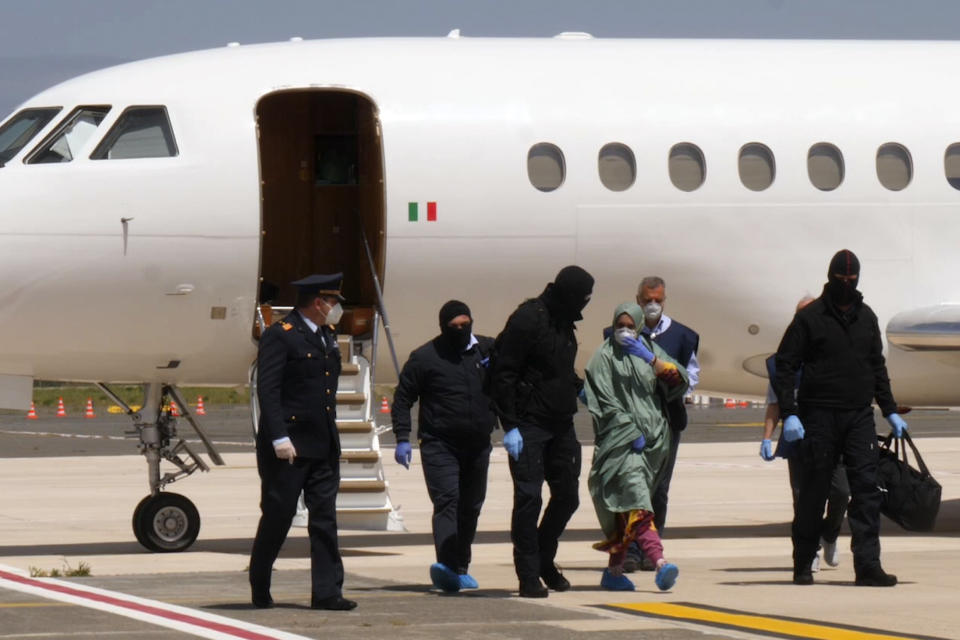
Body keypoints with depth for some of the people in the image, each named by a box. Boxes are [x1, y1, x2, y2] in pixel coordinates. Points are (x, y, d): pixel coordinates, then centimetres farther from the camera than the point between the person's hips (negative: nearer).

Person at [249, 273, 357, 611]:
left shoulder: (327, 336, 15)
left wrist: (331, 435, 18)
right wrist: (279, 438, -22)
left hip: (324, 444, 7)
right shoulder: (280, 335, -11)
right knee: (277, 516, 1)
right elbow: (267, 389, -16)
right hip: (289, 444, -7)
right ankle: (260, 590, 16)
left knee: (325, 516, 2)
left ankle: (327, 591, 2)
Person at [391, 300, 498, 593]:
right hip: (439, 445, -4)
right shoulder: (425, 357, -3)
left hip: (478, 445, 4)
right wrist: (402, 438, -6)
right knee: (447, 502, -18)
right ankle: (447, 564, -31)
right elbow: (403, 398, 1)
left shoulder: (488, 350, 7)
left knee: (471, 506, 9)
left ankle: (460, 568, 20)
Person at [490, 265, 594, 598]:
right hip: (529, 426, -8)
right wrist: (509, 426, -19)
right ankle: (528, 574, 0)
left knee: (567, 495, 10)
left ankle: (544, 559, 28)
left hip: (560, 426, 8)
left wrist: (579, 387, 12)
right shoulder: (528, 319, -13)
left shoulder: (563, 322, 13)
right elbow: (503, 374, -16)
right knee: (529, 498, -6)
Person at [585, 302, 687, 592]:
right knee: (636, 499, -19)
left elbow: (678, 380, 3)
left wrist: (651, 359, -12)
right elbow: (605, 403, -5)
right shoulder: (605, 357, 3)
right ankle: (659, 563, -33)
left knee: (628, 505, 8)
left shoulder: (650, 349, 17)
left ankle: (613, 571, 15)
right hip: (620, 439, -5)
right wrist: (632, 433, -13)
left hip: (653, 437, 5)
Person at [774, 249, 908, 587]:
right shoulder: (810, 317, -2)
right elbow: (784, 366, -4)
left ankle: (868, 565, -8)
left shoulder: (866, 317, 13)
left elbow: (877, 367, 22)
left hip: (859, 416, 4)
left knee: (866, 489, -5)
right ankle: (803, 565, 12)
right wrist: (789, 413, -13)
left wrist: (890, 411, 17)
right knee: (813, 492, 1)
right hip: (820, 417, -4)